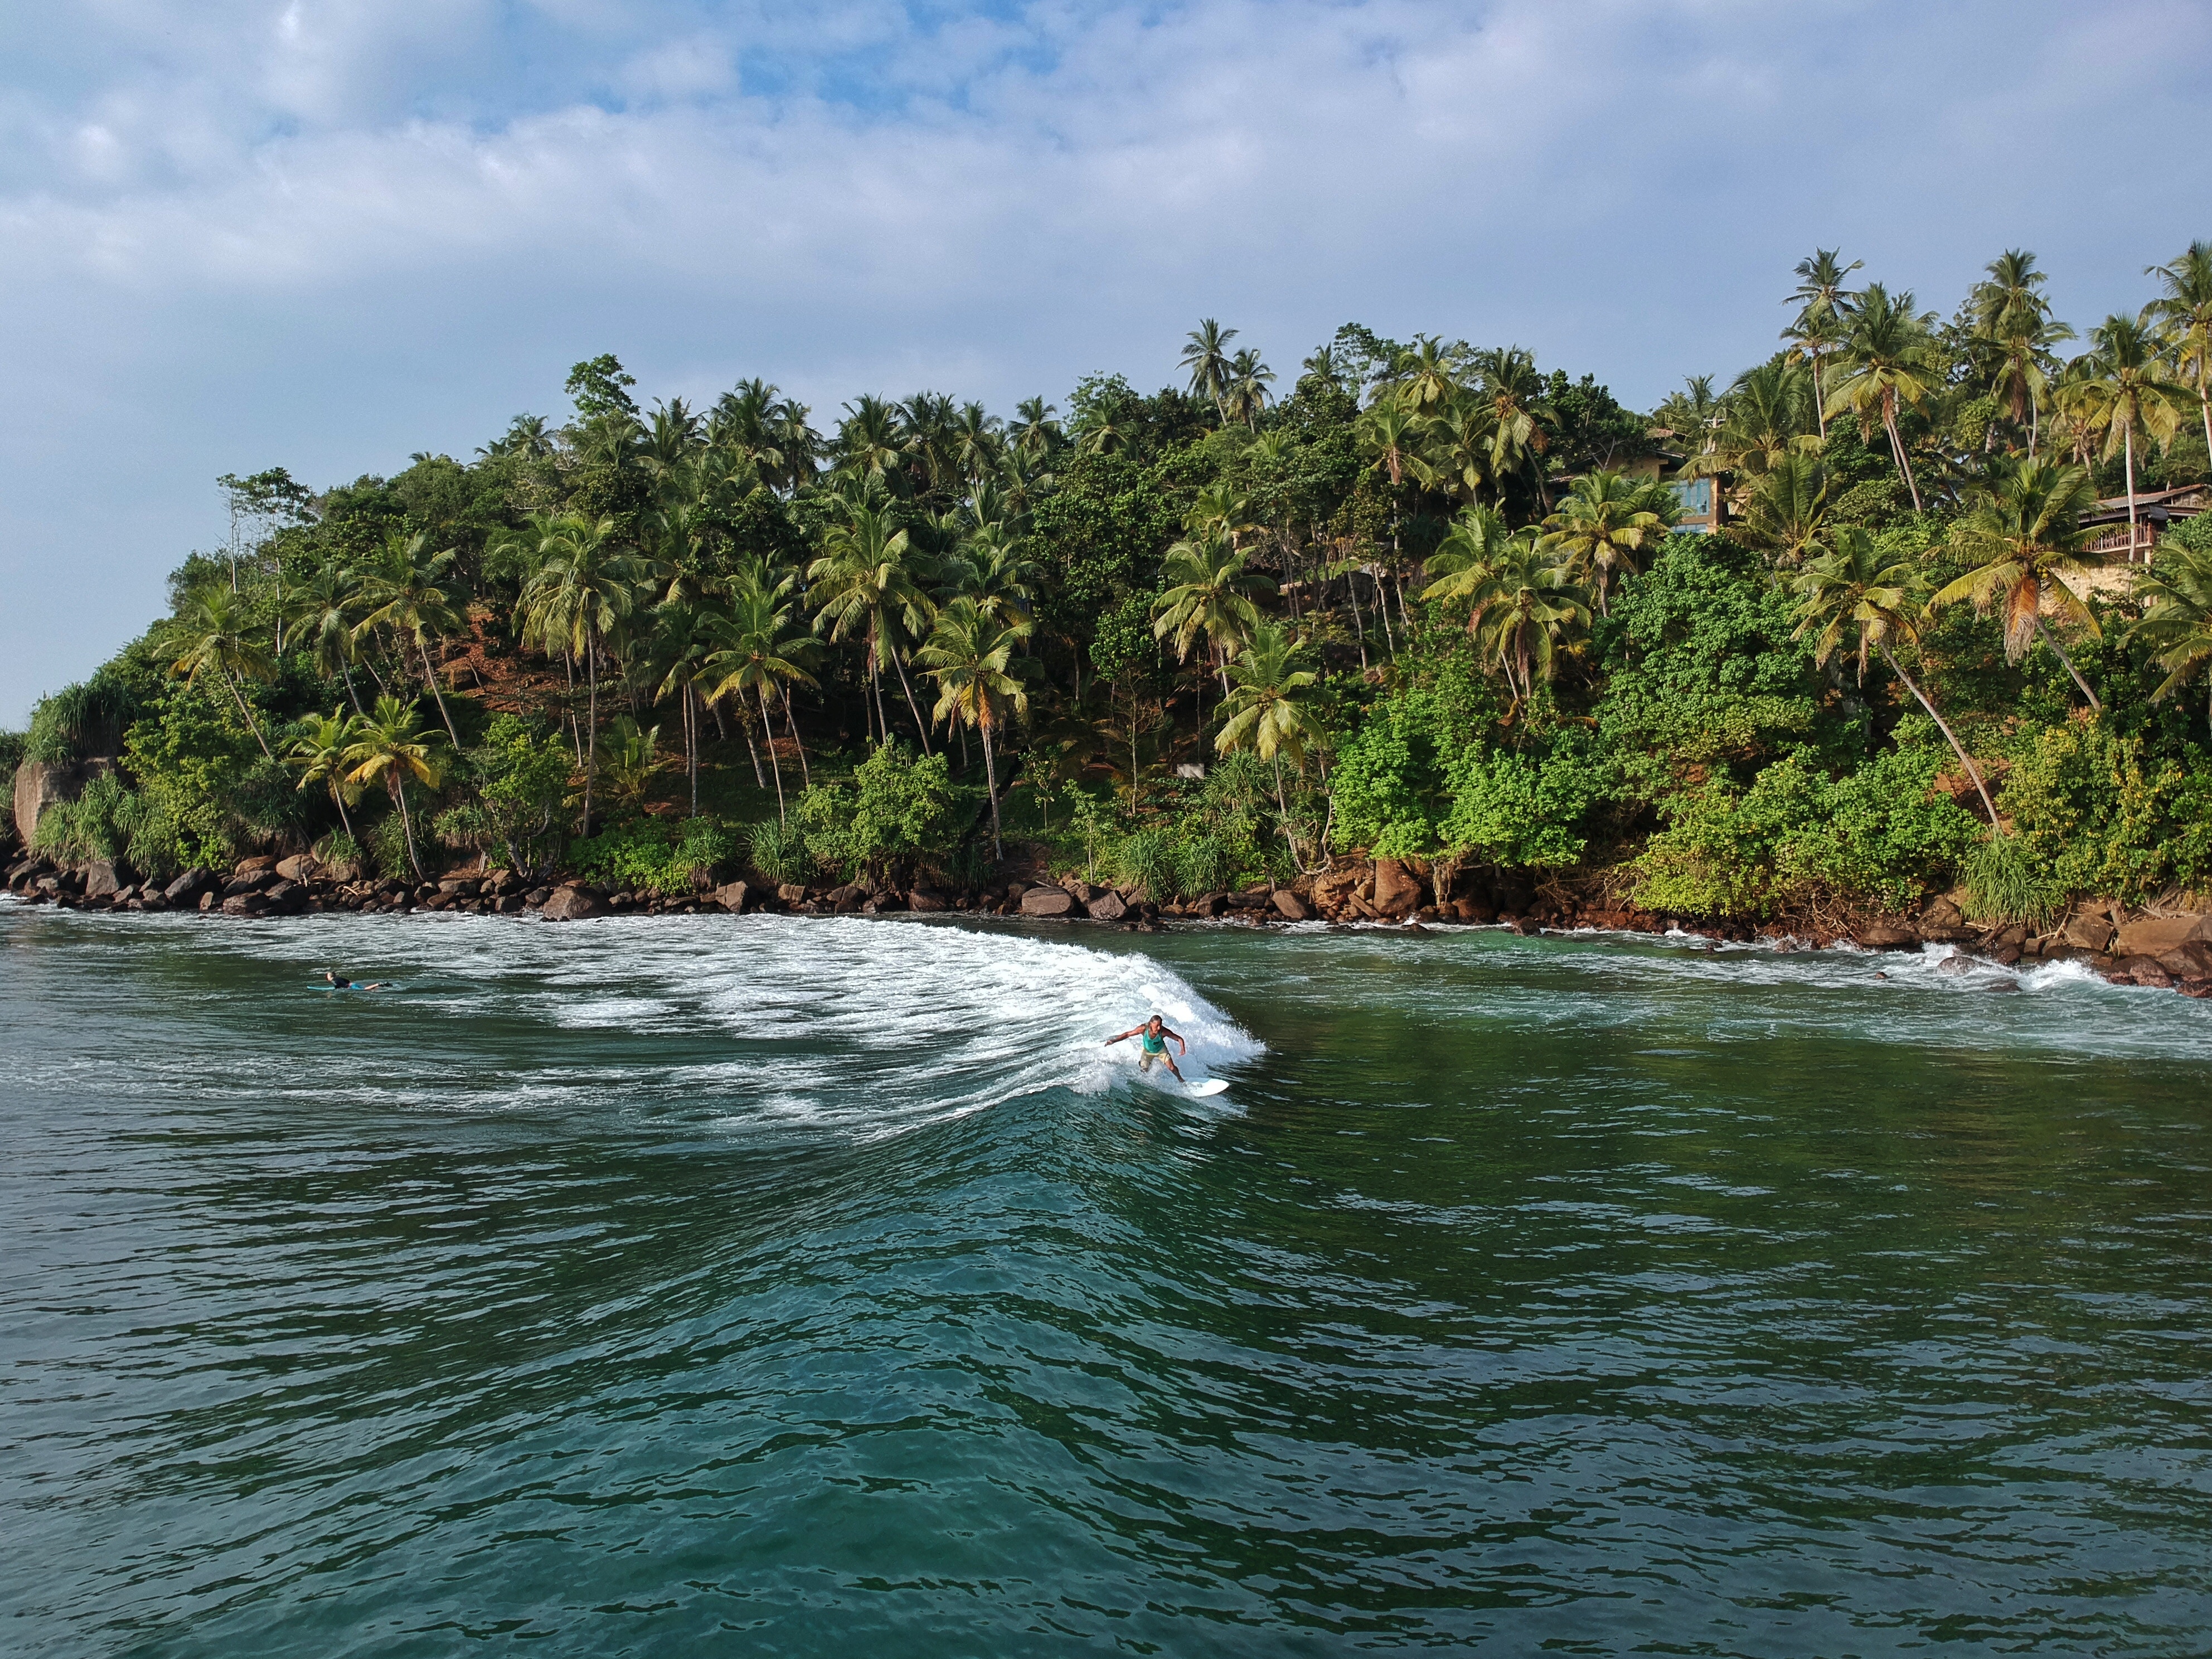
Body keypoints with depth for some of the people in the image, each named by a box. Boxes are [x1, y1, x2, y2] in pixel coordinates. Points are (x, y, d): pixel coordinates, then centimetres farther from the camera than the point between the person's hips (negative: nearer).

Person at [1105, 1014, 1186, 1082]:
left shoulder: (1163, 1031, -39)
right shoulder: (1143, 1029, -38)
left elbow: (1179, 1039, -29)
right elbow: (1127, 1034, -24)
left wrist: (1183, 1050, -47)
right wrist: (1114, 1041, -30)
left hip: (1161, 1050, -1)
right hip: (1147, 1050, 1)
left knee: (1172, 1067, -5)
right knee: (1143, 1071, 8)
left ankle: (1180, 1079, 29)